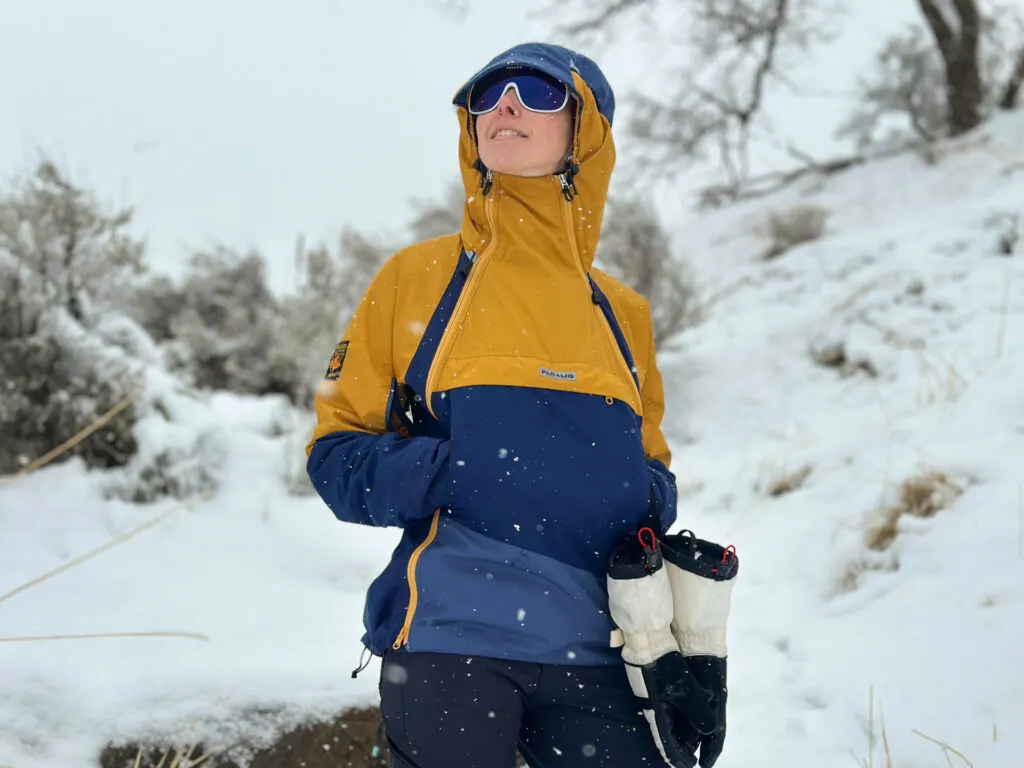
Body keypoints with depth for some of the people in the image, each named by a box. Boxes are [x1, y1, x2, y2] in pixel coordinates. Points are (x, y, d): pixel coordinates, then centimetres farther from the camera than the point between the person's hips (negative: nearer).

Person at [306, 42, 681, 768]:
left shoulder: (622, 313, 14)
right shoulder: (417, 278, 6)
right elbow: (338, 451, 5)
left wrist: (648, 504, 0)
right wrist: (447, 474, -14)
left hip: (588, 652, 3)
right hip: (449, 637, -2)